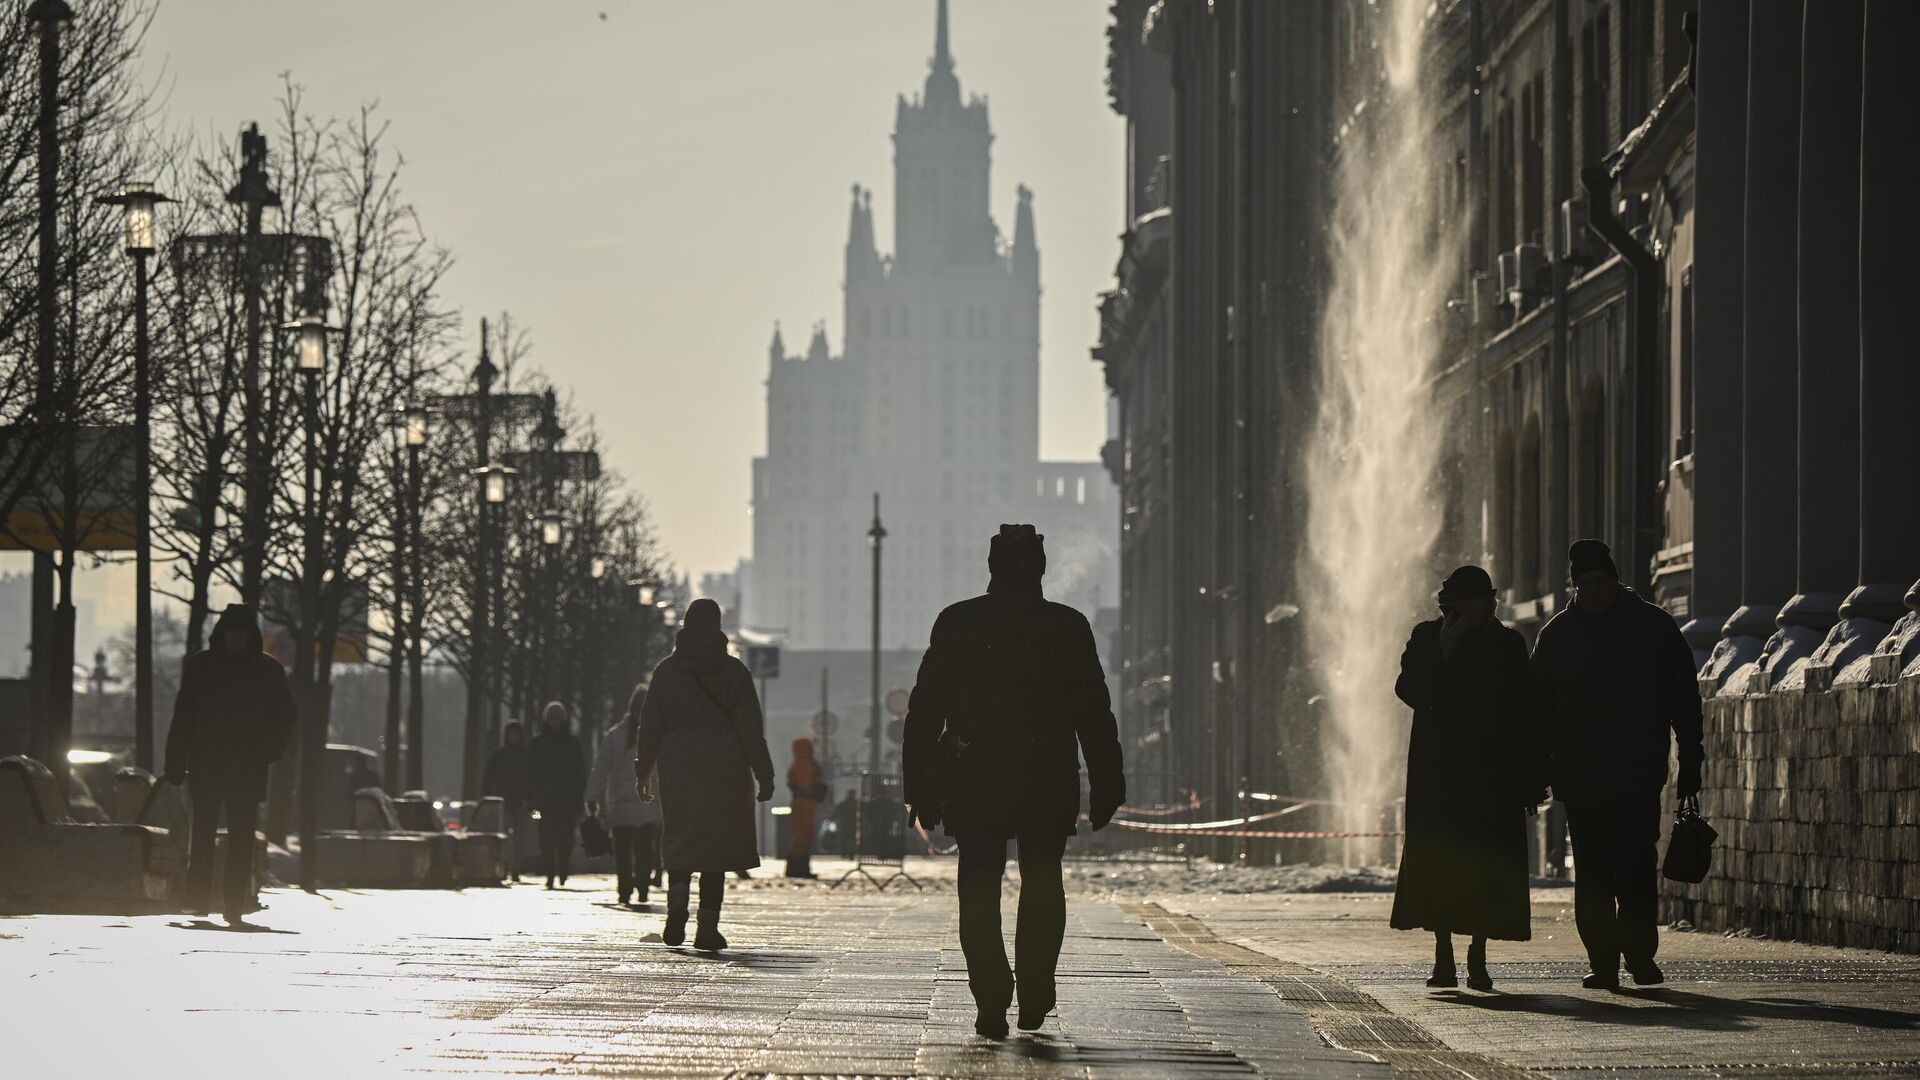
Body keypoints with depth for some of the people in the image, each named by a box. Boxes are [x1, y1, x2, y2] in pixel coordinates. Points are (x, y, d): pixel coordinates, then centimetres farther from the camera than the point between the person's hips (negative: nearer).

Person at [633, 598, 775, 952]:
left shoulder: (666, 671, 2)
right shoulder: (734, 671, -2)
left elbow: (650, 725, 4)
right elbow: (751, 728, -2)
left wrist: (642, 772, 11)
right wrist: (764, 776, 1)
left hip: (678, 768, 1)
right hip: (724, 771, -1)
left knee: (680, 842, 10)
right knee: (716, 844, 4)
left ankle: (677, 907, -16)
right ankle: (708, 926, 0)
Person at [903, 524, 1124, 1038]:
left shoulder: (956, 624, 1)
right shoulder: (1069, 628, -1)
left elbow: (924, 712, 1)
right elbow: (1095, 716, 0)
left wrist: (920, 787, 5)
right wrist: (1106, 787, 6)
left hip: (972, 781, 0)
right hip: (1048, 782, 0)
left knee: (979, 889, 5)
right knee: (1043, 885, 16)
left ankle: (992, 1001, -6)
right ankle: (1035, 996, 12)